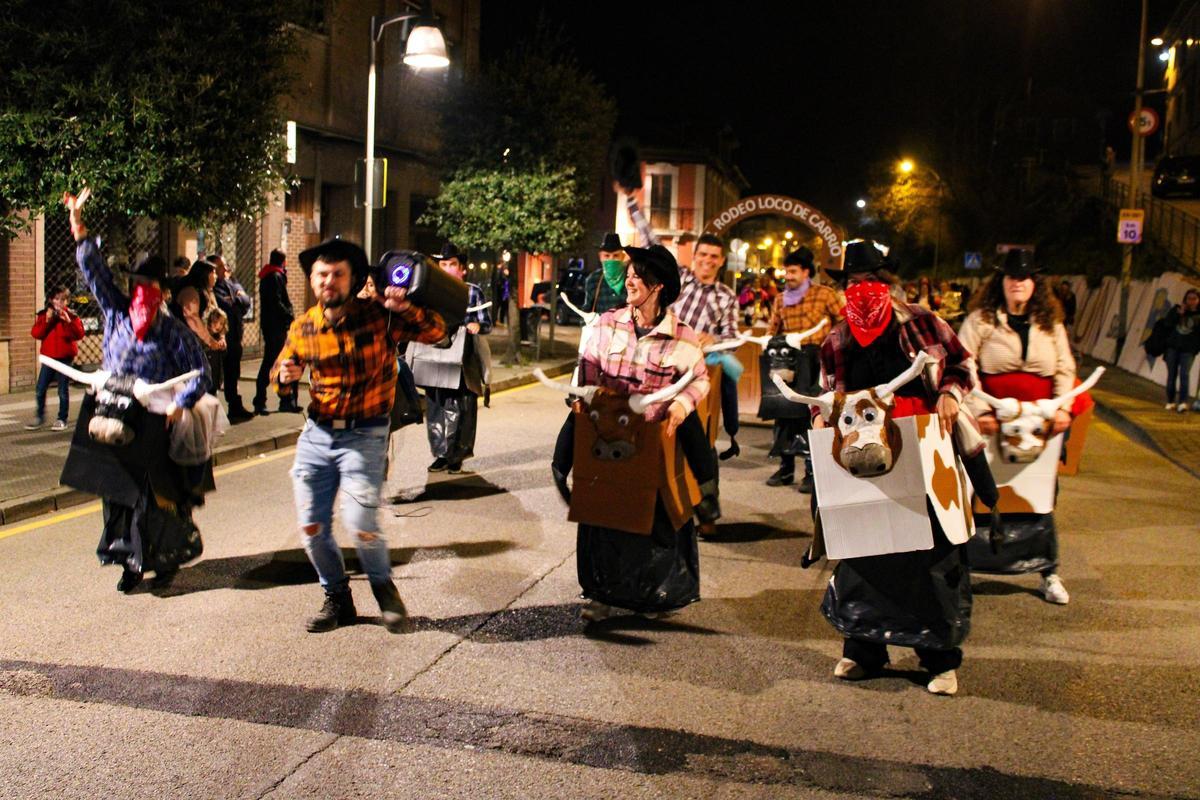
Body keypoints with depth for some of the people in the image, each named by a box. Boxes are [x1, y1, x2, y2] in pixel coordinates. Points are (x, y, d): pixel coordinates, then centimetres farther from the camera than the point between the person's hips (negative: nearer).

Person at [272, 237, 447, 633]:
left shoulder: (378, 316, -8)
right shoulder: (302, 328, 1)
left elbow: (437, 331, -8)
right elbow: (280, 372, 14)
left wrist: (403, 308, -26)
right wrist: (285, 377, -10)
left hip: (365, 435, -4)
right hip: (316, 433, 4)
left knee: (361, 523, -16)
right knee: (312, 527, 6)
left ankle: (384, 588, 13)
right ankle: (337, 598, 28)